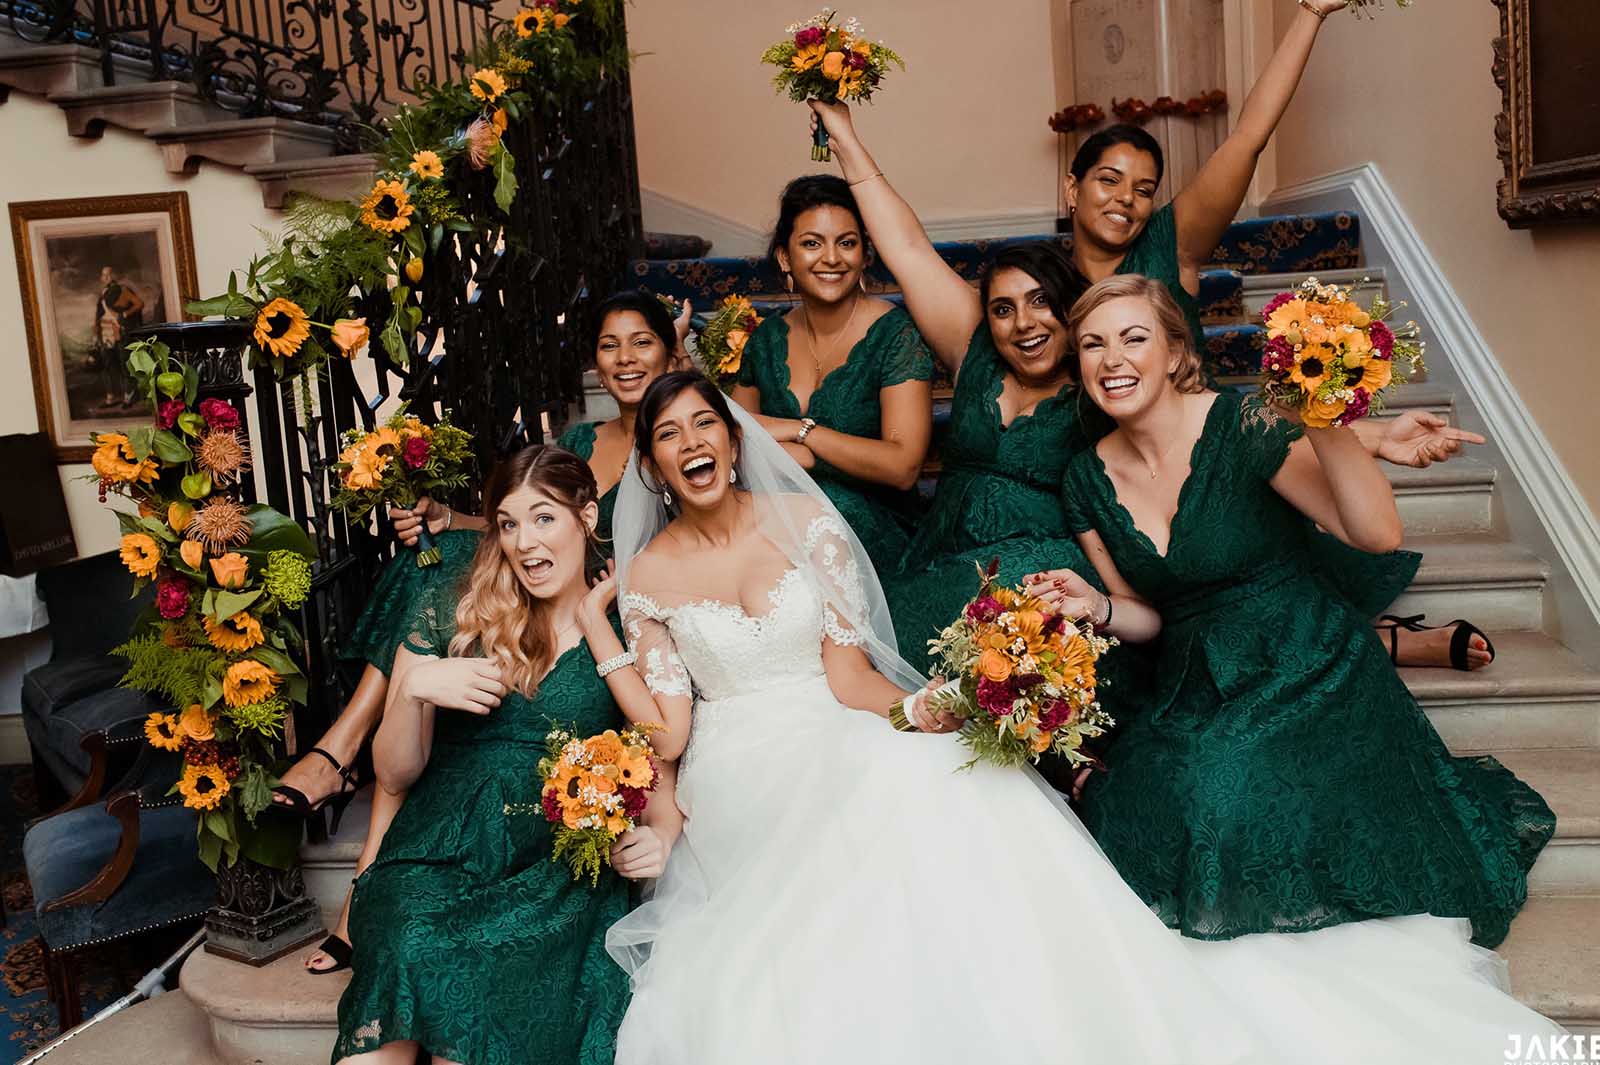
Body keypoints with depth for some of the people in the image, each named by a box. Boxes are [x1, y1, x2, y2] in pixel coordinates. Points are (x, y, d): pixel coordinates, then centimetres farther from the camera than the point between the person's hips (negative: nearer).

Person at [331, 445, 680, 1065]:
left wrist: (659, 837, -8)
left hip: (557, 874, -1)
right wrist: (416, 689, -7)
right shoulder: (450, 622, 11)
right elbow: (394, 775, 11)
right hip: (439, 857, 1)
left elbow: (659, 777, 13)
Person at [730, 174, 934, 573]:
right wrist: (793, 454, -13)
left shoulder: (895, 334, -6)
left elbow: (903, 467, -15)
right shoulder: (767, 338, 10)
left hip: (871, 530, -3)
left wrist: (798, 430, -14)